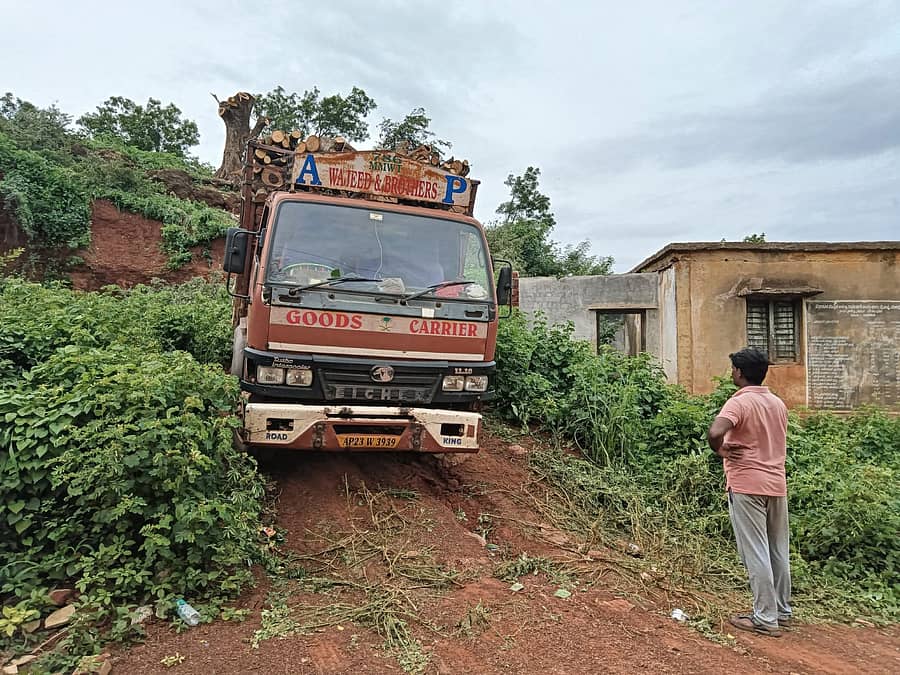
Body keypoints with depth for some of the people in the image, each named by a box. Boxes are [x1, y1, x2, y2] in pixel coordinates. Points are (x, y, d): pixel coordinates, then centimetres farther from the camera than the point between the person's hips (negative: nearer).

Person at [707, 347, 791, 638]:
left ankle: (766, 619, 6)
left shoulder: (739, 402, -15)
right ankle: (782, 611, 26)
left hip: (747, 486, -8)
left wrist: (720, 451, -14)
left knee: (755, 553, -1)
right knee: (778, 551, 15)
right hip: (777, 484, 8)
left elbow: (715, 432, -32)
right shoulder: (778, 403, 11)